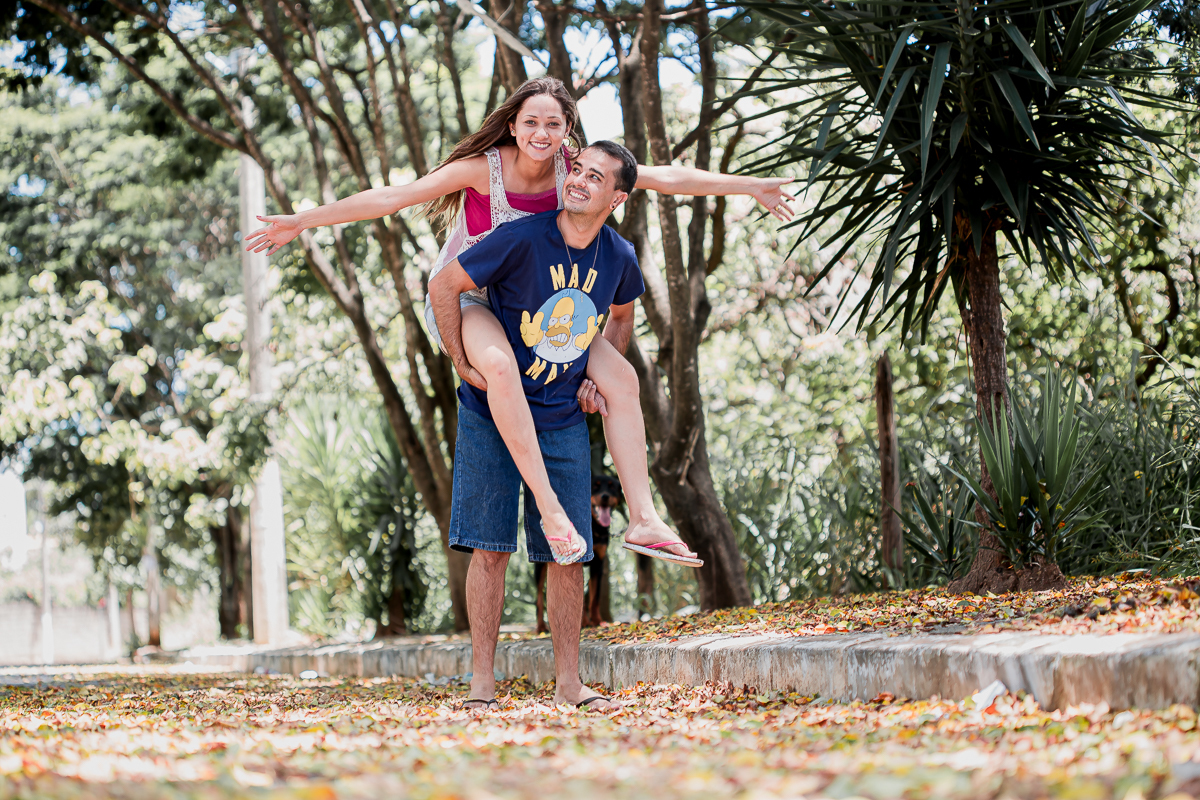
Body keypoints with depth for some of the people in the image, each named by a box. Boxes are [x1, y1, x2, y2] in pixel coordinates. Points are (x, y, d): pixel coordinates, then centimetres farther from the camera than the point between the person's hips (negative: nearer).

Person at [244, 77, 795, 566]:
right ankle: (548, 505, -36)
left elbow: (666, 177, -6)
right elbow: (392, 197, -20)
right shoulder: (485, 169, -21)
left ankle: (642, 519, -9)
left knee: (620, 377, -10)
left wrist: (750, 187, -7)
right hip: (461, 301, -5)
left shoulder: (572, 168, -9)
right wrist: (304, 221, -21)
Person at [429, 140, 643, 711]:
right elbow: (443, 286, -10)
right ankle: (482, 680, 4)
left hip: (564, 422, 3)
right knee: (490, 548, -3)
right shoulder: (522, 239, -18)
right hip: (492, 413, -3)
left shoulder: (618, 258, -4)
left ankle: (568, 681, 12)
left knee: (568, 553, 3)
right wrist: (463, 364, -10)